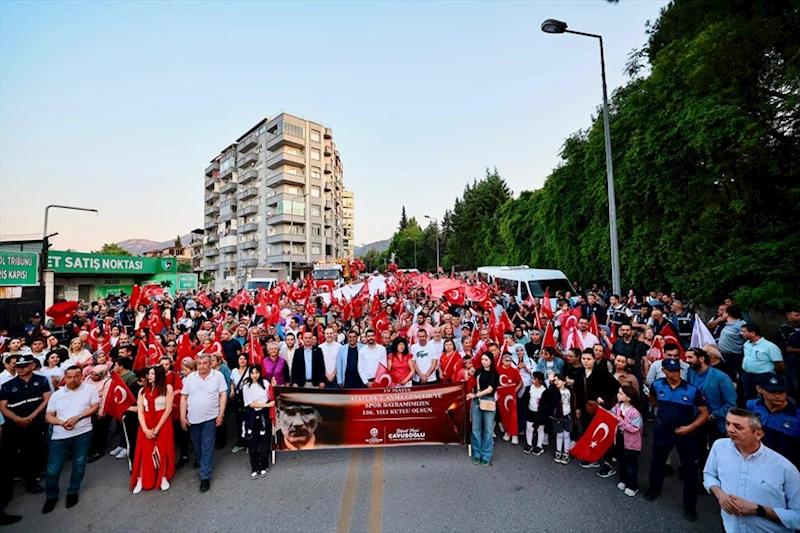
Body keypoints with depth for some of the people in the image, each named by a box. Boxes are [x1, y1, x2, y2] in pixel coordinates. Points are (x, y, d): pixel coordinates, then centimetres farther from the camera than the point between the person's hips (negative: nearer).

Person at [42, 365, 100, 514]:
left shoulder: (90, 389, -1)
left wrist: (77, 417, -15)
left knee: (79, 465, 9)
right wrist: (62, 423, -14)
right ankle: (52, 496, 29)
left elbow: (95, 407, -3)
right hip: (60, 436, 2)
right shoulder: (56, 394, 6)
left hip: (82, 434, -2)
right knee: (53, 469, 5)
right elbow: (48, 416, 5)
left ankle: (73, 492, 30)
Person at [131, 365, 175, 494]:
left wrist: (157, 428, -12)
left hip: (163, 424, -3)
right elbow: (140, 411, 1)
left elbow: (168, 409, -9)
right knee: (144, 452, 4)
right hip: (146, 425, 3)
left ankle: (163, 478, 19)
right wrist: (145, 429, -11)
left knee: (162, 450, 4)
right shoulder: (142, 391, 6)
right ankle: (141, 480, 16)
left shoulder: (167, 388, -6)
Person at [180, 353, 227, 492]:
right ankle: (203, 464, 42)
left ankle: (205, 477, 8)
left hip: (210, 418, -3)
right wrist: (183, 417, -1)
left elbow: (223, 395, -6)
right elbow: (183, 398, 4)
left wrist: (221, 414, -10)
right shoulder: (190, 377, 0)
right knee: (197, 447, 19)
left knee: (207, 448, 0)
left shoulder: (218, 376, -7)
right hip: (192, 418, 3)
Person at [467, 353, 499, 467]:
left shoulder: (495, 374, 0)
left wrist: (475, 395, -13)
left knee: (488, 429, 1)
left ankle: (486, 456, 12)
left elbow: (490, 389, -9)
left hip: (489, 402, -2)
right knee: (476, 428, 6)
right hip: (476, 401, 2)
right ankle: (476, 454, 18)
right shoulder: (478, 371, 8)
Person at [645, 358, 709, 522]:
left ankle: (690, 504, 27)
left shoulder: (692, 390, -15)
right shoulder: (657, 385, -9)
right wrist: (664, 407, 6)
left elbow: (704, 413, -9)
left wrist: (689, 428, -18)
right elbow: (653, 399, 15)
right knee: (657, 462, 17)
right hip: (663, 431, 2)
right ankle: (654, 488, 42)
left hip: (686, 433, -2)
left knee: (689, 468, 9)